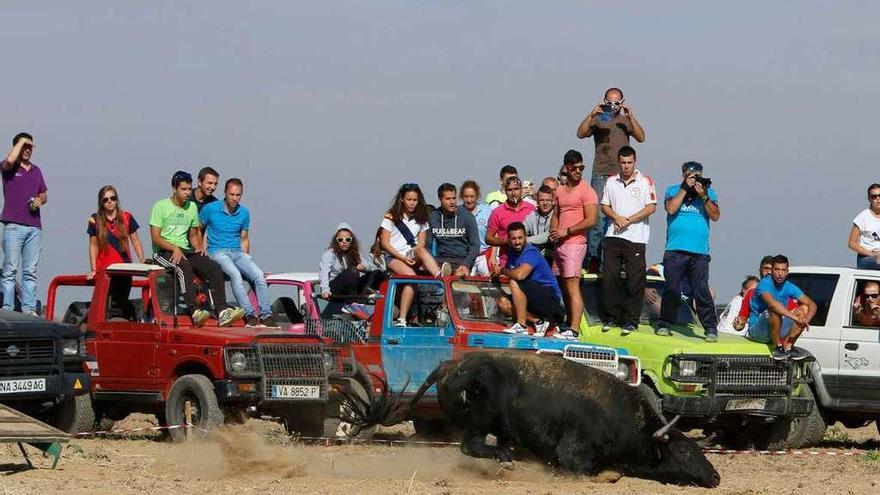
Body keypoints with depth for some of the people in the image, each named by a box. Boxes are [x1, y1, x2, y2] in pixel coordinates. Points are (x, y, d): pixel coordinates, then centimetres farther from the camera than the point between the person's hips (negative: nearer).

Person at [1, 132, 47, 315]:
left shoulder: (36, 170, 19)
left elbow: (44, 194, 26)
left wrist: (40, 200, 2)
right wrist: (21, 141, -7)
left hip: (34, 227, 5)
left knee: (30, 272, 3)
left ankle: (29, 309, 3)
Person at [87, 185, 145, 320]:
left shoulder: (126, 218, 6)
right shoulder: (95, 220, 3)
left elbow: (135, 241, 9)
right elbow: (93, 246, 4)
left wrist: (142, 261, -3)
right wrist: (93, 270, -1)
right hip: (104, 270, -1)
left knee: (122, 302, -1)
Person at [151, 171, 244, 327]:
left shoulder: (192, 207, 17)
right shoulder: (160, 206, -1)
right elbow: (155, 238, -7)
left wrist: (198, 248, 2)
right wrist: (174, 248, -22)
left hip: (186, 251, 6)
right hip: (163, 252, -6)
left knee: (215, 268, -19)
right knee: (184, 267, -38)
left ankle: (222, 312, -30)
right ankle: (194, 311, -49)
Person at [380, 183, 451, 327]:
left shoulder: (420, 219, 16)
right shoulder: (391, 217, 5)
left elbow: (421, 245, 11)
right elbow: (385, 243, -1)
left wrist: (416, 254, -12)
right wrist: (403, 258, -12)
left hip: (413, 257, 3)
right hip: (393, 257, -3)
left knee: (421, 251, -33)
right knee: (410, 275, -34)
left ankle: (440, 276, -60)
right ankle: (401, 319, -41)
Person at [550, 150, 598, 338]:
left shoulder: (587, 191, -6)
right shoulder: (560, 191, 17)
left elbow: (591, 220, -12)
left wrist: (566, 231, -13)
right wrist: (554, 231, 6)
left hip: (574, 243, -8)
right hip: (560, 244, 8)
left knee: (572, 287, -12)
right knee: (563, 286, 10)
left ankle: (574, 330, -16)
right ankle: (569, 322, 16)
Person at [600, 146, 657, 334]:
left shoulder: (645, 182, 1)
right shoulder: (611, 182, 13)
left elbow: (651, 207, -5)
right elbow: (604, 205, 14)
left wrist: (629, 220, -11)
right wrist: (616, 217, -7)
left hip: (635, 239, -3)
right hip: (613, 236, 3)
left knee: (634, 281, -3)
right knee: (609, 278, 1)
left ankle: (630, 320, 2)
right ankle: (611, 317, 11)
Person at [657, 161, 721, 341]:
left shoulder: (708, 191, 14)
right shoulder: (673, 190, 12)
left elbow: (715, 216, 4)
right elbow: (671, 209, -6)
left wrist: (704, 196, -7)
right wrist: (685, 188, -5)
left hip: (699, 252, 0)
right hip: (675, 250, 0)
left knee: (701, 291, -7)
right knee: (672, 289, -1)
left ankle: (711, 328, -4)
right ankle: (664, 324, 11)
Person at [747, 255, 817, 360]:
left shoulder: (789, 287, 1)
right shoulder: (765, 284, -17)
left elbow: (812, 305, -2)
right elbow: (772, 303, -37)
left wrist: (806, 320, -24)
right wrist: (796, 318, -41)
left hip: (778, 329, 6)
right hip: (756, 330, -6)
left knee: (804, 308, -7)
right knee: (774, 310, -34)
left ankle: (788, 346, -15)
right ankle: (777, 347, -22)